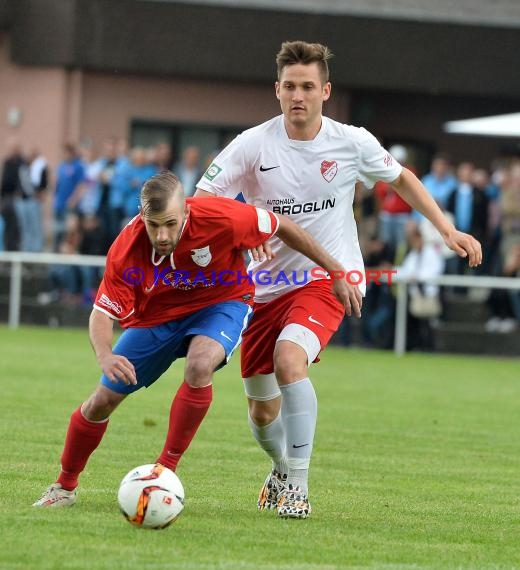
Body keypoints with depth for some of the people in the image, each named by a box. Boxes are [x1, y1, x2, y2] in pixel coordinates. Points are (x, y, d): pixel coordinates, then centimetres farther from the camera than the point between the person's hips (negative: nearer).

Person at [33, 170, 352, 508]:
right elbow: (102, 313, -24)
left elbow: (282, 226, -17)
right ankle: (65, 486, 28)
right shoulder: (126, 250, -28)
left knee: (199, 366, -35)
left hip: (222, 303, -2)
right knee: (103, 400, 2)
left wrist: (335, 270, -11)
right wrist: (105, 356, -46)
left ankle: (166, 471, -20)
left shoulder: (220, 218, -33)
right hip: (156, 315, 2)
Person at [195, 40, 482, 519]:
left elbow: (401, 178, 13)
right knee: (262, 412, 8)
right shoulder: (253, 146, -9)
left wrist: (447, 230, 8)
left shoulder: (352, 143, -6)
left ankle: (297, 487, -22)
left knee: (289, 359, -32)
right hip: (266, 286, 2)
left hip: (329, 280, -2)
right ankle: (282, 468, 44)